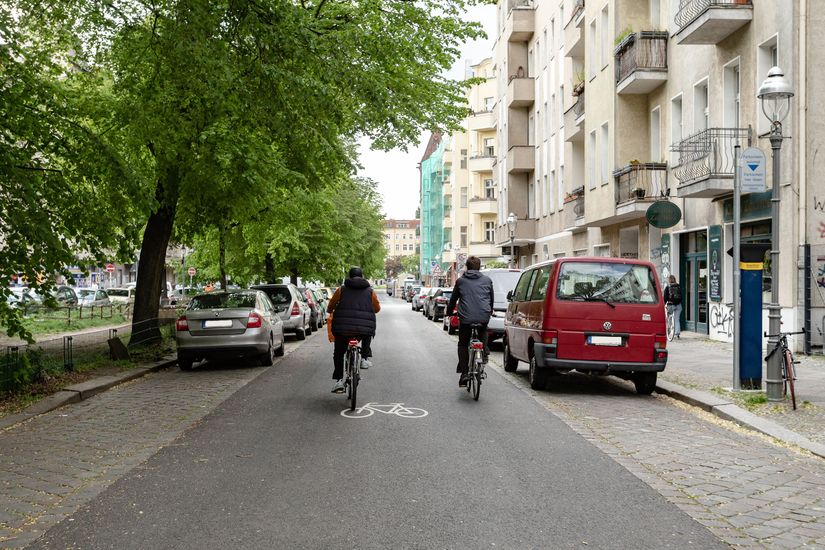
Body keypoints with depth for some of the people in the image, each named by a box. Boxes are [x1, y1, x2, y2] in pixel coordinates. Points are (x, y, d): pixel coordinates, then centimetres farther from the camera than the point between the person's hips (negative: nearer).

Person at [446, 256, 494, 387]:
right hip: (484, 316, 2)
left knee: (463, 344, 11)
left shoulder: (460, 281, 7)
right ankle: (484, 351, 14)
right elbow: (491, 299, 21)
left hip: (466, 318, -1)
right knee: (483, 333, 35)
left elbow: (453, 299, 15)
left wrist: (449, 311, 32)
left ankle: (464, 373, 1)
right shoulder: (487, 280, 10)